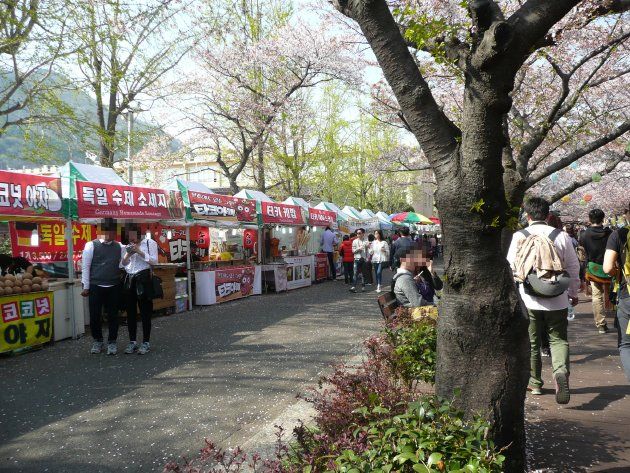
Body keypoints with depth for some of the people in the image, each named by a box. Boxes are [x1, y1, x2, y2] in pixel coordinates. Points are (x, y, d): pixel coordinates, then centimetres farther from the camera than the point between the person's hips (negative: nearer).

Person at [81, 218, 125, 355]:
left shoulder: (119, 247, 6)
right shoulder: (91, 245, -3)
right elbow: (85, 266, -3)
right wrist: (86, 287, -5)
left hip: (114, 287, 2)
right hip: (96, 286, -2)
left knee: (113, 316, 8)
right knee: (94, 316, 5)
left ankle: (112, 342, 21)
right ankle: (97, 341, 25)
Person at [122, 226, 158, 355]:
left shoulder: (149, 242, 2)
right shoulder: (128, 246, 17)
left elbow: (154, 261, -6)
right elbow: (123, 264, 19)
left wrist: (139, 252, -13)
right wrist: (127, 255, -1)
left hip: (143, 278, -5)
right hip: (129, 279, 5)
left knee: (145, 312, -3)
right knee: (130, 311, 7)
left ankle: (146, 343, 3)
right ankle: (132, 341, 16)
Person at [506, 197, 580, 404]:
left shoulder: (519, 236, -6)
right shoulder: (561, 236, -3)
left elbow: (511, 267, 0)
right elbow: (573, 266, 4)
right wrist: (573, 292, 18)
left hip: (529, 299, 0)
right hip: (557, 299, 1)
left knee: (531, 342, 12)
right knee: (558, 339, 9)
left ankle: (535, 383, 22)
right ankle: (561, 370, -17)